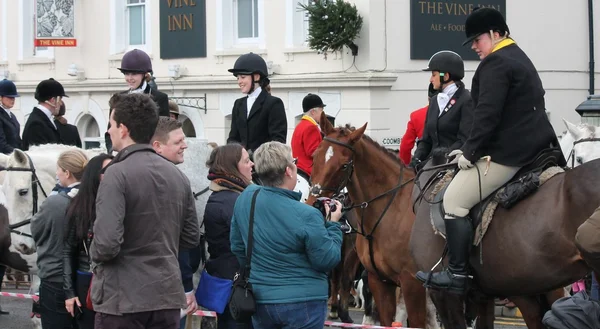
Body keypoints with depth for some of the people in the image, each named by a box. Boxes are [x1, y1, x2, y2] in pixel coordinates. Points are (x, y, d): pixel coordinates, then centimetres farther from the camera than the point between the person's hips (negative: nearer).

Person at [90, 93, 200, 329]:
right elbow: (191, 238, 13)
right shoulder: (177, 175, 7)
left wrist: (95, 256, -1)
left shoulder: (117, 173, -14)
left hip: (124, 299, -6)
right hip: (168, 297, 6)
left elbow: (107, 242, -21)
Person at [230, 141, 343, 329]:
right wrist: (333, 224, 1)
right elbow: (328, 260, -13)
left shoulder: (245, 198, -4)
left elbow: (237, 247, 10)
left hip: (260, 300, 5)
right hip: (303, 302, -5)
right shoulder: (307, 216, -21)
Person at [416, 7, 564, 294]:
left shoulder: (495, 63, -12)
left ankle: (457, 274, -10)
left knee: (455, 200, -8)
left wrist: (470, 152, -12)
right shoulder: (521, 59, 21)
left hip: (507, 153, -11)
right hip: (537, 147, 11)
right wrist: (471, 149, 20)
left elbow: (487, 115, -21)